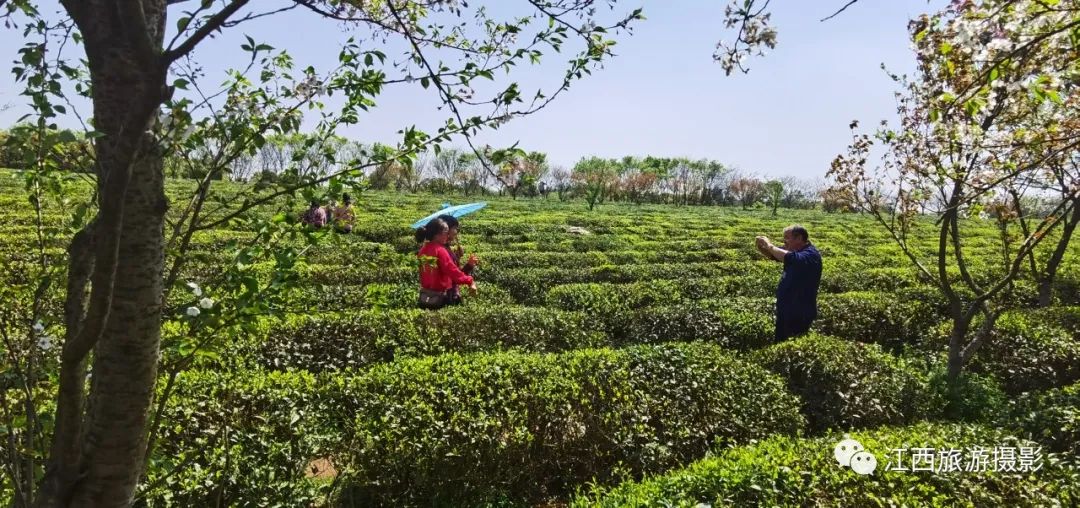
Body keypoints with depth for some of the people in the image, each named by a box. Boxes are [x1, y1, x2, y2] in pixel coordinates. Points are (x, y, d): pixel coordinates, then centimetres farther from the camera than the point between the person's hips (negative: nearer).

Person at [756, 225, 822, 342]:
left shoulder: (810, 254, -22)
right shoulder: (795, 250, 5)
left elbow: (789, 258, -41)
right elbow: (773, 254, 13)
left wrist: (770, 245, -28)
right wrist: (762, 247, -10)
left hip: (800, 314, -9)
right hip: (786, 310, 9)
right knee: (781, 341, 20)